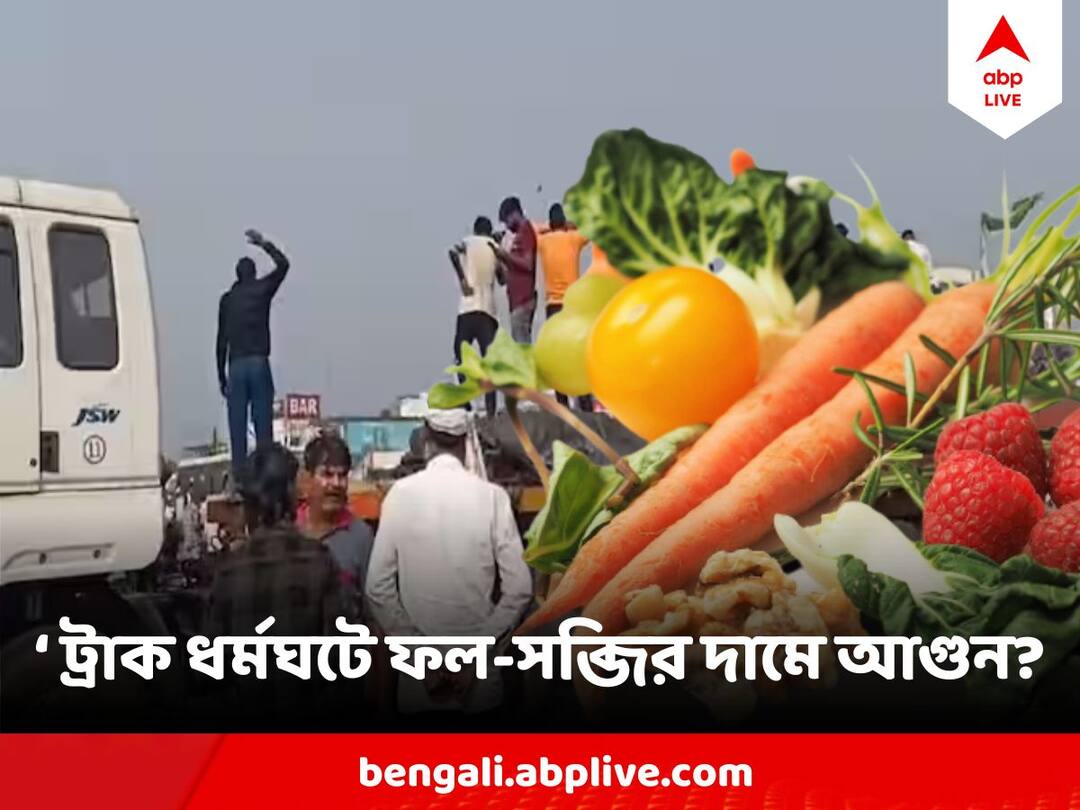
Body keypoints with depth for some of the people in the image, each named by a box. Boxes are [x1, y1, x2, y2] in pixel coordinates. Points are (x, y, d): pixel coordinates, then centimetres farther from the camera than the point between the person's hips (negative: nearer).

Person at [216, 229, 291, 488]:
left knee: (237, 425, 0)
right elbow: (283, 264, 17)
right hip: (258, 363, -1)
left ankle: (239, 475, -4)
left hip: (236, 366, 1)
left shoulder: (227, 299, 10)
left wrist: (221, 375, 13)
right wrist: (264, 244, 25)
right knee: (263, 422, -3)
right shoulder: (262, 290, 4)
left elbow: (221, 340, 10)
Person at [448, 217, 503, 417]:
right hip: (488, 310, 2)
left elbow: (453, 252, -16)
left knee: (462, 356, 5)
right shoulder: (496, 247, 13)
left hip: (467, 308, -2)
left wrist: (462, 279, -10)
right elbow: (502, 279, 24)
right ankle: (490, 410, -11)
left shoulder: (468, 242, 7)